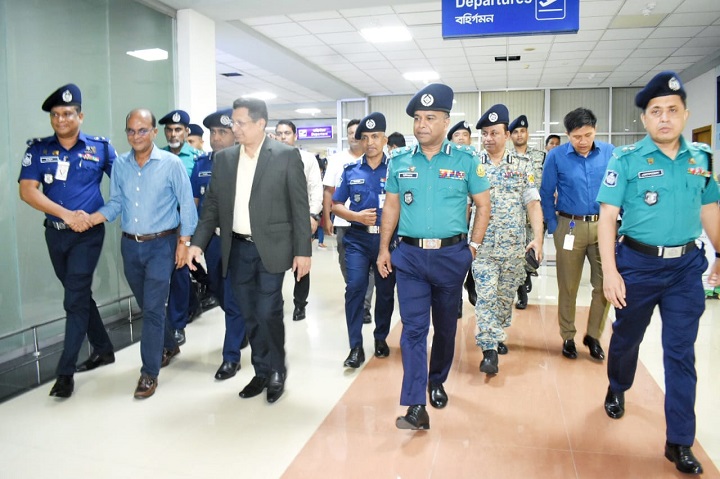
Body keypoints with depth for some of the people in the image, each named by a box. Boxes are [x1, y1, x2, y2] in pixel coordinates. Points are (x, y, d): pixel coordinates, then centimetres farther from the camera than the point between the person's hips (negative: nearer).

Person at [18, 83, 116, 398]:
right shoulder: (38, 149, 2)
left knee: (75, 300, -4)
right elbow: (27, 191, -7)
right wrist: (66, 214, -17)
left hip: (88, 234, -4)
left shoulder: (100, 147, -3)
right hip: (54, 233, 4)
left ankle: (65, 371, 6)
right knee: (79, 295, 14)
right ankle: (103, 349, 31)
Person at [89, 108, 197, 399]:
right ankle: (169, 346, 40)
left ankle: (149, 373, 6)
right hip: (130, 245, 5)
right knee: (147, 306, 17)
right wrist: (92, 218, -12)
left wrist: (184, 241, -8)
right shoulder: (120, 164, 3)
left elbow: (186, 204, -6)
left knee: (153, 309, -5)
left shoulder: (171, 163, -9)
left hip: (161, 244, -5)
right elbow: (116, 202, 6)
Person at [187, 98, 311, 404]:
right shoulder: (224, 158, 8)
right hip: (237, 249, 4)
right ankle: (262, 371, 27)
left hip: (270, 248, -4)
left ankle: (277, 370, 19)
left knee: (268, 313, -5)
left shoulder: (286, 155, -4)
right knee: (250, 316, 11)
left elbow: (300, 206, -5)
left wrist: (303, 250, -9)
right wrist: (198, 242, 0)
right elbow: (212, 204, 10)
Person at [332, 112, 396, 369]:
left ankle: (381, 338, 30)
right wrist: (356, 216, -9)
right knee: (354, 288, -8)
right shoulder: (351, 170, 5)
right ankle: (356, 347, 2)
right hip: (358, 238, 1)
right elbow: (336, 205, 8)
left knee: (385, 291, 10)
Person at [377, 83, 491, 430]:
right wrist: (384, 249, 4)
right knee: (413, 328, -4)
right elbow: (391, 207, 8)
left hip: (451, 255, 0)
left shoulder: (465, 160, 0)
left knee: (445, 325, 15)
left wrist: (473, 246, -1)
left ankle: (437, 381, 37)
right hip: (410, 256, 0)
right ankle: (416, 406, -2)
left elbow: (483, 205, 5)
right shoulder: (399, 161, 4)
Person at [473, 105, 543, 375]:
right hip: (482, 244, -1)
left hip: (514, 245, 2)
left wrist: (538, 238, -9)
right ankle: (489, 350, -3)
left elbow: (533, 204, 0)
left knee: (506, 295, 12)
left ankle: (497, 335, 31)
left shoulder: (523, 166, 4)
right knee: (486, 296, -6)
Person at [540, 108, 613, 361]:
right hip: (570, 226, -1)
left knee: (605, 284, 3)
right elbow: (546, 194, 1)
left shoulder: (609, 152, -1)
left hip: (604, 225, 2)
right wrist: (553, 227, -2)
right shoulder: (556, 156, -4)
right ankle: (568, 337, 24)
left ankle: (594, 336, 22)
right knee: (568, 287, 8)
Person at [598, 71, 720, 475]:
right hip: (638, 264, -2)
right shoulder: (627, 159, -7)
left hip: (687, 266, 3)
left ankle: (680, 442, 17)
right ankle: (617, 390, 46)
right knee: (627, 336, 16)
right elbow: (608, 216, -10)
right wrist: (610, 271, -17)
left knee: (681, 353, 5)